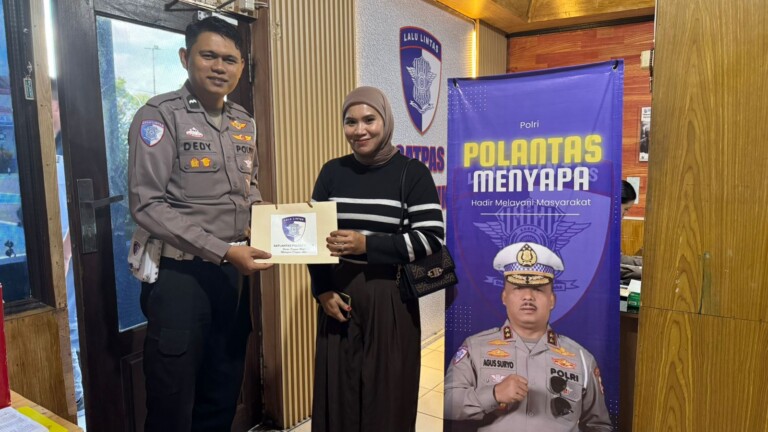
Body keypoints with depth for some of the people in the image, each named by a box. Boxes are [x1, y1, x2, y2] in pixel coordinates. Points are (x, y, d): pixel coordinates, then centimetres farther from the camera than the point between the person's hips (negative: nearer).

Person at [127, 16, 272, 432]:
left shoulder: (244, 123, 9)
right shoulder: (160, 116, -10)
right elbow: (147, 205, -18)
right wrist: (222, 250, -22)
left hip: (232, 274, 6)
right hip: (180, 275, -6)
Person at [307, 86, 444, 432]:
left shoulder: (413, 174, -4)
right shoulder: (332, 172, 6)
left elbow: (431, 239, -10)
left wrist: (366, 244, -19)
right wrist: (322, 291, -4)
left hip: (390, 299, -3)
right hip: (338, 296, 3)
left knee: (387, 395, 8)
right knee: (338, 393, 12)